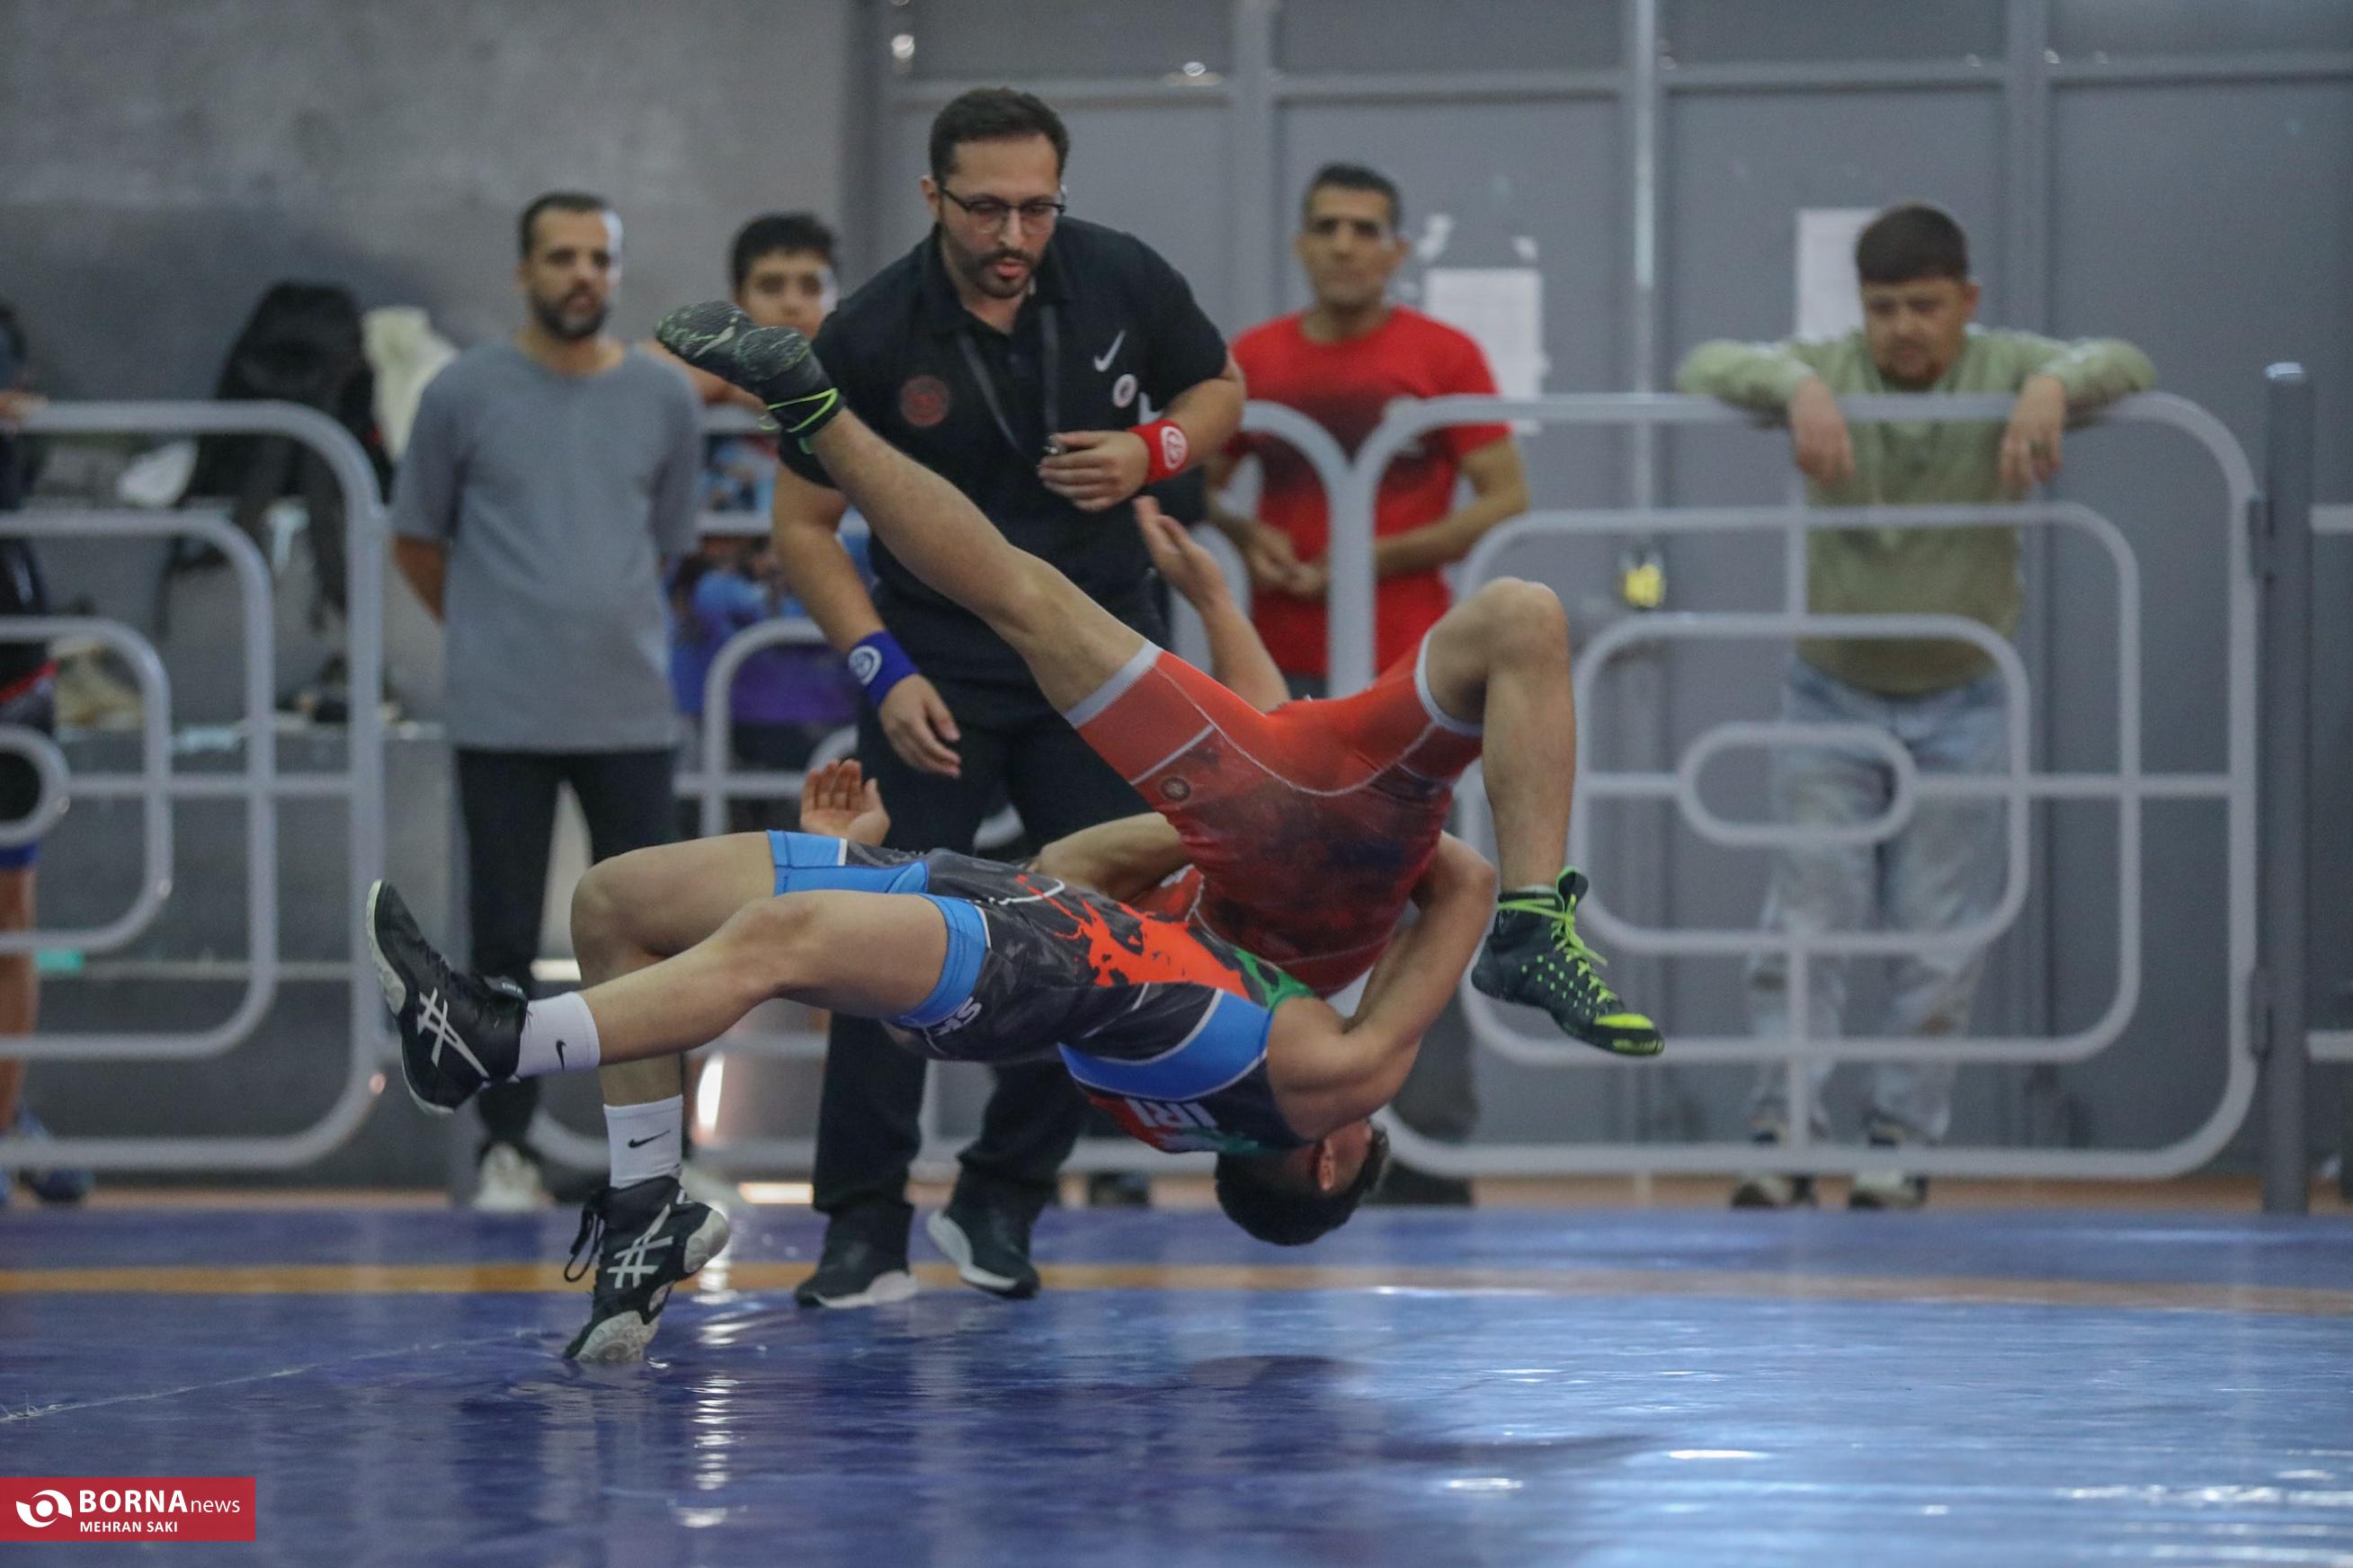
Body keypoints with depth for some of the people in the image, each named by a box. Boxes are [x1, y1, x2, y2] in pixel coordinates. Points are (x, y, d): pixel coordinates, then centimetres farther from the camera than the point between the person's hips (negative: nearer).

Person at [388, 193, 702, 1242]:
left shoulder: (662, 398, 6)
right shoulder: (465, 395, 0)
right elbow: (416, 542, 10)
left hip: (629, 712, 2)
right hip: (500, 719, -1)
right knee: (503, 940, 1)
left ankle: (646, 1155, 7)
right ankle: (506, 1149, 10)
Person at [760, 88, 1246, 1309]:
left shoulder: (1122, 282, -9)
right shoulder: (872, 337, -15)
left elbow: (1218, 388, 10)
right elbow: (803, 524, -6)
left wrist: (1152, 451, -12)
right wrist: (881, 669, -16)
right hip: (937, 655, -2)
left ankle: (999, 1204, 11)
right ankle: (862, 1228, -5)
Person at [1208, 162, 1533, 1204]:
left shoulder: (1443, 358, -1)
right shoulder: (1251, 362, 9)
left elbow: (1505, 498, -4)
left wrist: (1381, 556, -13)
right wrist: (1245, 535, -5)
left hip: (1411, 675, -3)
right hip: (1281, 676, 3)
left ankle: (1428, 1150, -3)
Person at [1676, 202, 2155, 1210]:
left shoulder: (2003, 372, -7)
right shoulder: (1831, 371, -8)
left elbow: (2126, 367, -19)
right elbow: (1704, 368, -20)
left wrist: (2054, 386, -41)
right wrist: (1798, 388, -41)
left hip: (1960, 709, 0)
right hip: (1833, 700, 0)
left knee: (1939, 943, 3)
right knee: (1807, 926, -4)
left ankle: (1903, 1139, 12)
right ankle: (1785, 1133, 1)